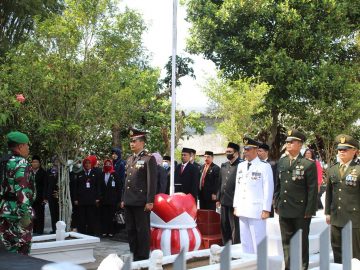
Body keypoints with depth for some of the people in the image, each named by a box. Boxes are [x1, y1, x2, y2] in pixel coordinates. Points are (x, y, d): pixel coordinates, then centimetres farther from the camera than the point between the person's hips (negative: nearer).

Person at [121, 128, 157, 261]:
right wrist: (123, 199, 16)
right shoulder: (129, 159, 16)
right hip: (129, 201, 7)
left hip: (141, 202, -7)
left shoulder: (149, 159, -6)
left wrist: (150, 201, -15)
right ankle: (134, 255, 23)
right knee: (130, 230, 12)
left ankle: (143, 258, 8)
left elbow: (152, 181, -11)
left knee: (142, 230, 0)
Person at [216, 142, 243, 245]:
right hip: (224, 201, 8)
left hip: (234, 202, -7)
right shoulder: (224, 165, 13)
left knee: (235, 227, 0)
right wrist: (218, 198, 14)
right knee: (224, 226, 16)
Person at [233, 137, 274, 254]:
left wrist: (266, 209, -11)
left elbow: (268, 189, -9)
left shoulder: (264, 166, -7)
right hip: (242, 210, 6)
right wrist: (236, 206, 12)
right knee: (245, 241, 12)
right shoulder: (240, 166, 13)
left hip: (257, 210, -6)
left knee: (258, 241, -2)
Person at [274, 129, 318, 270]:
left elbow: (312, 189, -9)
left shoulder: (308, 164, -8)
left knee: (302, 242, 8)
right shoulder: (281, 162, 9)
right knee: (286, 242, 12)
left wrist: (309, 211, -11)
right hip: (284, 210, 5)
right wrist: (276, 204, 9)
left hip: (301, 212, -5)